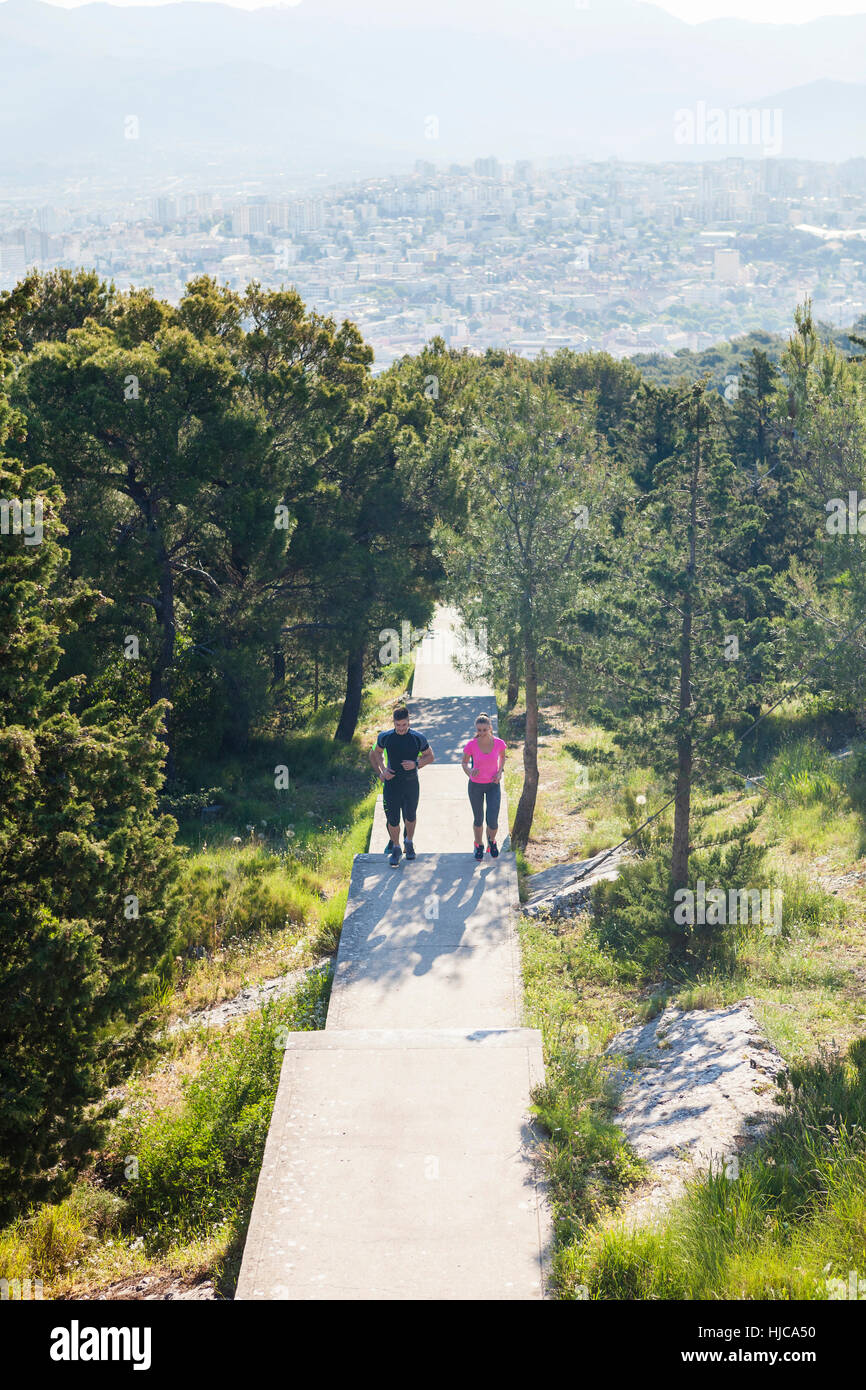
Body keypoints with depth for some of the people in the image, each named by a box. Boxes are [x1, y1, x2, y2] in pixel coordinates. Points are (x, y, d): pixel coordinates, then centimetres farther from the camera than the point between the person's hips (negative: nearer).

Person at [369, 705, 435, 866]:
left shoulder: (418, 738, -8)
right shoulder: (385, 737, -6)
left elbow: (430, 756, 5)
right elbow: (375, 753, 14)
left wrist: (416, 764, -13)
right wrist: (381, 772, 1)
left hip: (411, 784, 0)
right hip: (391, 783, 0)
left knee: (410, 817, 13)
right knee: (392, 819, -1)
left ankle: (409, 843, 38)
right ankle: (395, 848, 18)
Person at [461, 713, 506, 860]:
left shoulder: (499, 743, -16)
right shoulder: (471, 745, -19)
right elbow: (464, 762, -2)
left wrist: (500, 772, -6)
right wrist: (469, 772, -24)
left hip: (493, 785, 0)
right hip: (476, 786, 0)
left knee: (492, 822, -8)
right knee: (478, 820, 14)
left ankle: (491, 840, 28)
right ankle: (479, 845, 42)